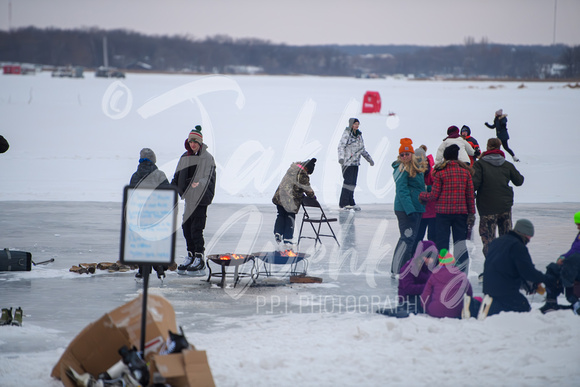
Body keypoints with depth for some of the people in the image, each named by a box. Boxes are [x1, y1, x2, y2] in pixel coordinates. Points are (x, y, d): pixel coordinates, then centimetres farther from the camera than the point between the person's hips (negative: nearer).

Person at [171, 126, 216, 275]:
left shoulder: (207, 158, -5)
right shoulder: (184, 158, 14)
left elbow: (209, 177, -13)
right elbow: (177, 177, 19)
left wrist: (200, 183, -32)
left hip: (201, 199, -7)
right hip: (188, 199, 7)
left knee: (196, 229, -11)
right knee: (186, 228, 8)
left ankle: (199, 259, -8)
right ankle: (190, 256, 18)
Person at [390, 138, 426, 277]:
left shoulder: (415, 167, 15)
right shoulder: (402, 169, -13)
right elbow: (402, 191, -20)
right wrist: (410, 209, -26)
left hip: (416, 208, 10)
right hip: (405, 208, -10)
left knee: (411, 239, 14)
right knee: (407, 238, -12)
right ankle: (397, 270, -11)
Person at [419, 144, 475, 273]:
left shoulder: (440, 172, -5)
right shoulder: (465, 171, 4)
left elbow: (434, 195, -5)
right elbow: (470, 195, 5)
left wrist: (421, 195, 14)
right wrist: (471, 213, 11)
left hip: (443, 211, -3)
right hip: (461, 212, 3)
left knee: (442, 241, 3)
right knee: (460, 242, 8)